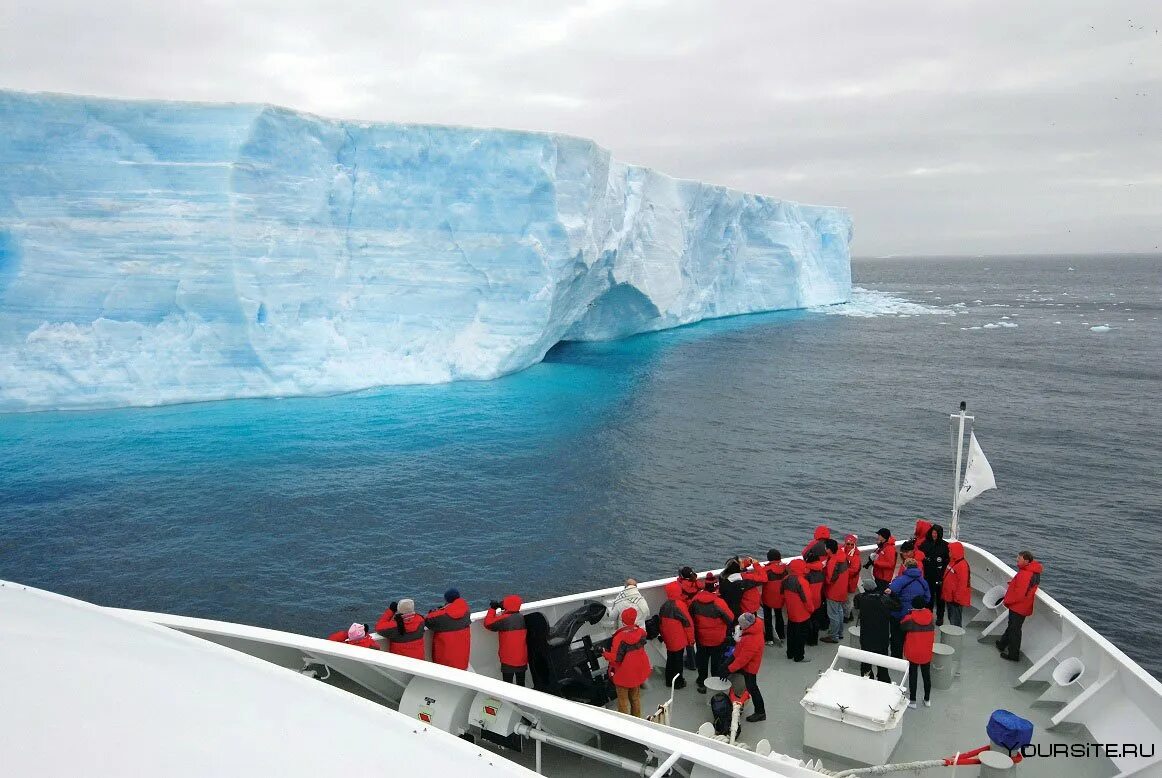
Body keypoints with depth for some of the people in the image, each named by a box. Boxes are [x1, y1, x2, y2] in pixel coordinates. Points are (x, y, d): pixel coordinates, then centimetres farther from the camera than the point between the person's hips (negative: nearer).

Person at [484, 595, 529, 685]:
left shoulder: (504, 619, -19)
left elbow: (488, 624, -12)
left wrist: (492, 609, -2)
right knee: (521, 683, 18)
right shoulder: (522, 617, 1)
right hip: (522, 659, 6)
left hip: (508, 659, -6)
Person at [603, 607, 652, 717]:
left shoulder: (620, 637, -29)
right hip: (638, 671, 6)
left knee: (623, 700, 12)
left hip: (623, 674, -6)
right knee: (635, 697, 23)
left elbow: (616, 658, -24)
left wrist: (605, 654, -8)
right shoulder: (641, 632, -11)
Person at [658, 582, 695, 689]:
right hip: (679, 640, -6)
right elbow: (688, 623, -17)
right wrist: (691, 639, -5)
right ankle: (678, 682, 16)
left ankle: (669, 680, 30)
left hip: (668, 639, 6)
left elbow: (660, 622, 10)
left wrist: (663, 635, 23)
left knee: (670, 659, 19)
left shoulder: (664, 605, 0)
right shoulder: (680, 605, -22)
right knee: (678, 660, 6)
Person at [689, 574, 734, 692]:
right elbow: (730, 619, -15)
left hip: (701, 638, 4)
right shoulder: (719, 603, -27)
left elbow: (691, 616, 2)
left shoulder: (696, 599, -12)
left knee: (702, 661, 20)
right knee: (716, 661, 17)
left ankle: (702, 683, 29)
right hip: (717, 639, -3)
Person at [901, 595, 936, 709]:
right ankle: (927, 700, 28)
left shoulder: (910, 619, -17)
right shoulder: (931, 618, -6)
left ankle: (912, 701, 16)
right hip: (926, 654, 3)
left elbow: (902, 625, 2)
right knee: (927, 676, 16)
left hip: (912, 654, -3)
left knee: (912, 676, 8)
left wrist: (909, 613, 7)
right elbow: (933, 637, 6)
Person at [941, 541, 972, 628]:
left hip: (956, 599, -10)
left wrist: (957, 598, -19)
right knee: (951, 618, 19)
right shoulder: (952, 562, 9)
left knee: (955, 622, -6)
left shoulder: (962, 565, -21)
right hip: (949, 597, 10)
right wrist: (944, 594, 21)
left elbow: (962, 583, -23)